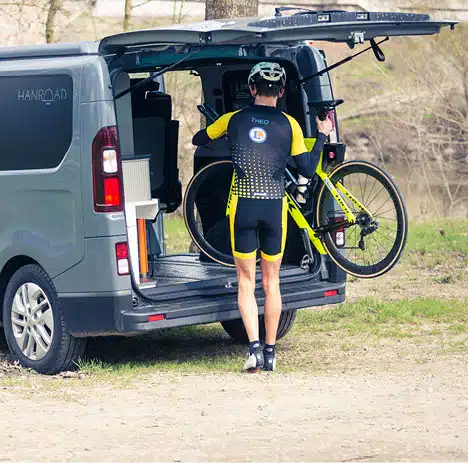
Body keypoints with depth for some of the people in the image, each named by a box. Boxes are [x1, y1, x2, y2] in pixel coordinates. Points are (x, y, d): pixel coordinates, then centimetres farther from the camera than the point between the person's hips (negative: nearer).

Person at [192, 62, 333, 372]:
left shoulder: (234, 120, 3)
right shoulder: (288, 124, 0)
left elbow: (198, 140, 19)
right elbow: (307, 169, -1)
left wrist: (219, 138, 40)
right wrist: (323, 136, 11)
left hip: (243, 207, 0)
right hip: (275, 207, 0)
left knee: (246, 283, 5)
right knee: (272, 283, 11)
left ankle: (254, 346, -11)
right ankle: (270, 351, 14)